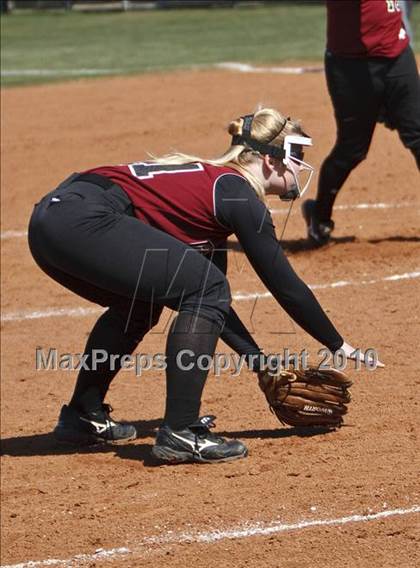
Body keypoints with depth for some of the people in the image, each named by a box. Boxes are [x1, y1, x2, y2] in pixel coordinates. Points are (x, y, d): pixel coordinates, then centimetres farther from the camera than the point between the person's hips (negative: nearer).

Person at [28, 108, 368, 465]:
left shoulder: (212, 182, 26)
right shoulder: (240, 197, 0)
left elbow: (204, 298, 30)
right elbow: (285, 285, 3)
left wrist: (262, 363, 30)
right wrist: (338, 346, 14)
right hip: (83, 219, -10)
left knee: (140, 305, 31)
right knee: (205, 289, -6)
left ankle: (83, 418, 35)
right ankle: (180, 433, -7)